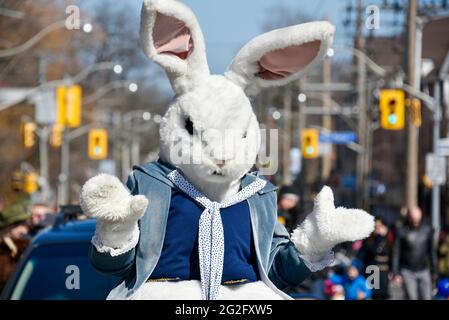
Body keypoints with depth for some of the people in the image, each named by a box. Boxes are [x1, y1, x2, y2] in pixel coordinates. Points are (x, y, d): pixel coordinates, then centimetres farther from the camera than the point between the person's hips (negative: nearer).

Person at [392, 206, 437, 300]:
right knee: (412, 298, -6)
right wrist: (396, 273, -6)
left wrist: (434, 269, 10)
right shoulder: (402, 232, -7)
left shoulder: (427, 229, 1)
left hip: (423, 271, 3)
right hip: (407, 272, -3)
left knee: (427, 298, -1)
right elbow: (396, 253, -3)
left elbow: (432, 250, 10)